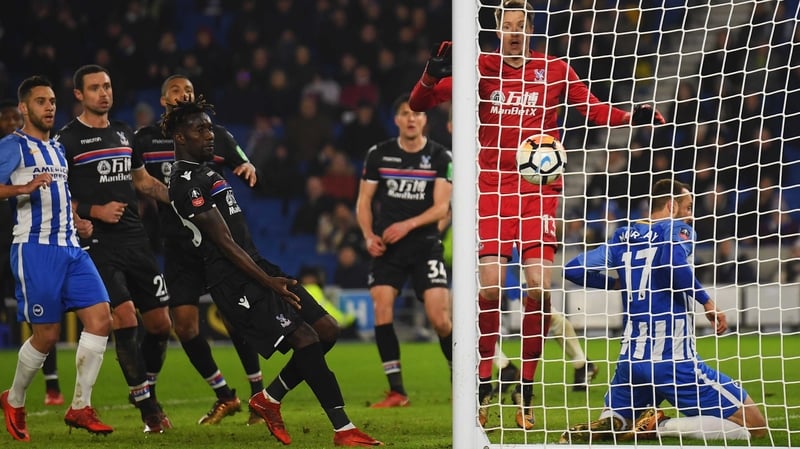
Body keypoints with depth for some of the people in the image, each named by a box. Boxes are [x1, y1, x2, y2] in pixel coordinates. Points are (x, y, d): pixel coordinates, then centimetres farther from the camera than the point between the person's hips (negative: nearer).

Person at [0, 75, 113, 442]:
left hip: (70, 249, 8)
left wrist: (76, 222, 16)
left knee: (101, 318, -6)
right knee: (46, 335, -6)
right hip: (35, 249, -7)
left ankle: (80, 408, 0)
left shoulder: (58, 149, 22)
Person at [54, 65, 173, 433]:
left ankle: (146, 390, 27)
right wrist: (94, 212, -16)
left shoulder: (124, 134, 16)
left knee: (161, 324, 6)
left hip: (135, 238, 7)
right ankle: (147, 406, -11)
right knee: (125, 317, -18)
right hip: (97, 243, -6)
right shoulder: (67, 139, -4)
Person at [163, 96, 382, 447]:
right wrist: (268, 282, -19)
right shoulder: (188, 182, -12)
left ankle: (269, 399, 14)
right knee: (305, 338, -19)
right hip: (236, 282, -10)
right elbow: (224, 242, -17)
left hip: (255, 268, 10)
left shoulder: (205, 174, 20)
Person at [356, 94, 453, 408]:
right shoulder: (379, 154, 5)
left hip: (425, 244, -2)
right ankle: (396, 391, -10)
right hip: (387, 246, 2)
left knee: (440, 317, -11)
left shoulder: (440, 157, 0)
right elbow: (364, 201, 9)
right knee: (381, 306, -15)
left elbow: (441, 206, -6)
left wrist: (408, 225, -20)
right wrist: (369, 235, -7)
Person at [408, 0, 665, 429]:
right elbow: (420, 103, -1)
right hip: (492, 187, -1)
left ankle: (526, 390, 3)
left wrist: (632, 116, -11)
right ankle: (483, 382, 5)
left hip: (539, 189, 1)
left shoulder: (554, 70, 5)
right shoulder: (481, 68, 2)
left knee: (540, 287, -8)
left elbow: (594, 110, 7)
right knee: (489, 285, -10)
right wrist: (432, 75, -21)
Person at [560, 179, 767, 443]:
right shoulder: (679, 230, -2)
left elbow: (574, 270, 12)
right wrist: (707, 301, -13)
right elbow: (673, 261, -25)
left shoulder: (623, 236, 13)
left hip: (630, 359, 6)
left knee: (610, 425, 29)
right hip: (675, 361, -6)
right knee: (754, 427, -2)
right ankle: (660, 427, -18)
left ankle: (597, 430, -8)